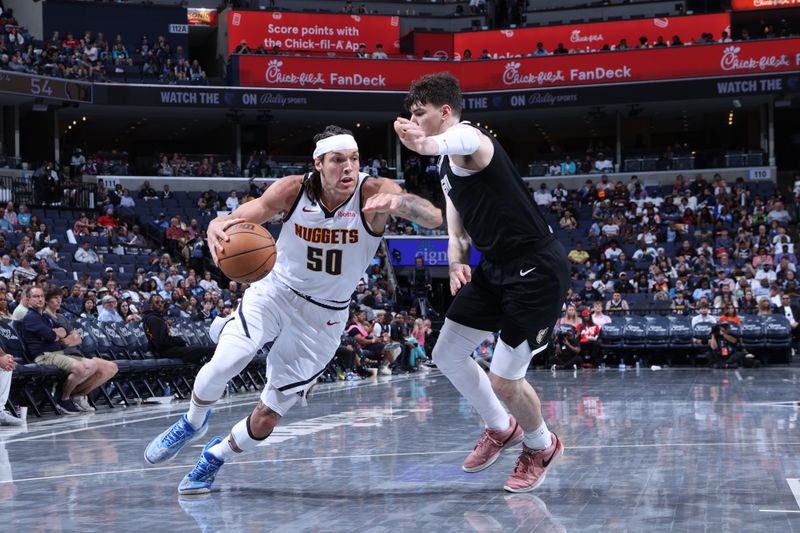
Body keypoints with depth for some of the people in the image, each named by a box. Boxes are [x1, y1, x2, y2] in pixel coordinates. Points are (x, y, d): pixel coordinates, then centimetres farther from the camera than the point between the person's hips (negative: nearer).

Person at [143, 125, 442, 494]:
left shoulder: (373, 193, -21)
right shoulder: (293, 190, -16)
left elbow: (433, 218, -35)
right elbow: (239, 217, -17)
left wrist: (397, 202, -58)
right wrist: (217, 228, -43)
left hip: (323, 318, 0)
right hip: (274, 293, 0)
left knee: (268, 416, 1)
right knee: (223, 364, -24)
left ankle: (215, 457, 32)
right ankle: (193, 423, 10)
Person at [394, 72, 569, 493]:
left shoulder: (468, 138, -19)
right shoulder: (446, 167, 12)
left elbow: (462, 140, -47)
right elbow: (457, 230, 16)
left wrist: (427, 144, -72)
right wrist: (457, 263, -8)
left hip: (537, 271, -10)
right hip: (495, 268, 10)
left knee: (504, 380, -7)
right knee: (447, 355, 14)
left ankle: (541, 446, 23)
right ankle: (501, 429, 36)